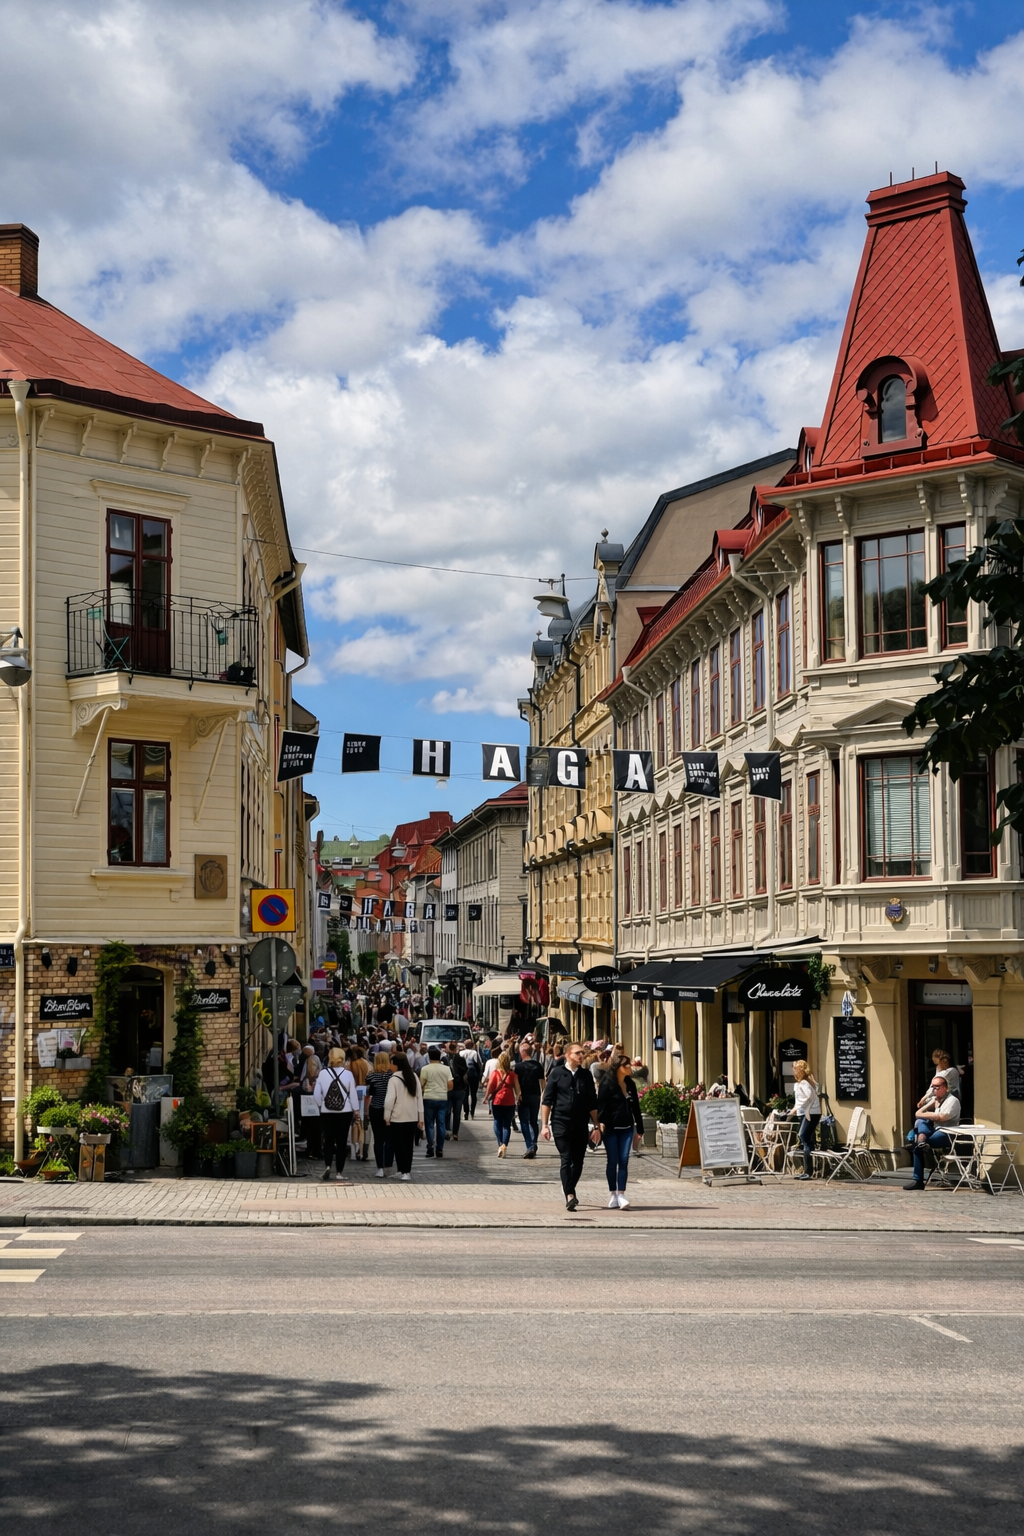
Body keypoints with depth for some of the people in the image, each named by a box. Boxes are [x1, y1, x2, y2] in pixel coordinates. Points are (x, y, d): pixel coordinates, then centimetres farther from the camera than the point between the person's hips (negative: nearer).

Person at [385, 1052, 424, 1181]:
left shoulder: (394, 1079, -12)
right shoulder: (414, 1077, 4)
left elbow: (389, 1099, -16)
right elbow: (419, 1097, 7)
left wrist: (387, 1117, -4)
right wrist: (420, 1117, 12)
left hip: (398, 1118, -5)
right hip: (412, 1117, 5)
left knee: (399, 1146, 3)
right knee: (408, 1145, 14)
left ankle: (403, 1171, -1)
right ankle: (407, 1170, 18)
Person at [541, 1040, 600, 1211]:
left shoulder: (586, 1076, 8)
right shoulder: (557, 1073, -1)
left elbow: (592, 1104, 12)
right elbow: (547, 1100, 0)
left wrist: (596, 1127, 9)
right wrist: (545, 1125, -5)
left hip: (581, 1125, 4)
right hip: (561, 1124, -4)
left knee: (578, 1162, 8)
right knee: (566, 1160, -11)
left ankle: (569, 1189, 29)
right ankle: (569, 1196, -15)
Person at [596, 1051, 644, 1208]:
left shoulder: (630, 1084, 10)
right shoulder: (607, 1084, -7)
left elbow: (635, 1107, 14)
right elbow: (601, 1104, -12)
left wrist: (639, 1129, 13)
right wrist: (601, 1123, -24)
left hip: (626, 1128, 4)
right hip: (611, 1128, -4)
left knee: (624, 1161, -2)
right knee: (612, 1161, 2)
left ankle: (621, 1194, -2)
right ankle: (612, 1194, 12)